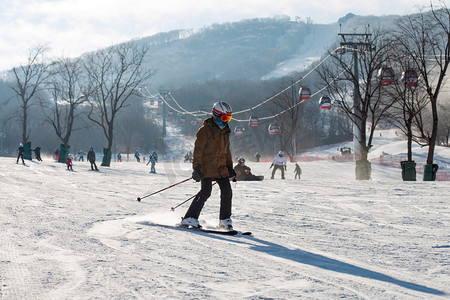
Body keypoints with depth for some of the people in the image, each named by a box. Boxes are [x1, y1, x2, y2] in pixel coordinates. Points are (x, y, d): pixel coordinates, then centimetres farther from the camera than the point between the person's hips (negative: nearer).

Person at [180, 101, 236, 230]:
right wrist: (196, 168, -18)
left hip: (221, 168, 7)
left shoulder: (225, 132, 15)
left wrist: (230, 167, 21)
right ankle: (189, 218, -14)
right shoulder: (205, 131, -8)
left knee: (227, 191, 0)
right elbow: (198, 150, -11)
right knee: (205, 192, -18)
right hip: (206, 167, -7)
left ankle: (224, 220, 14)